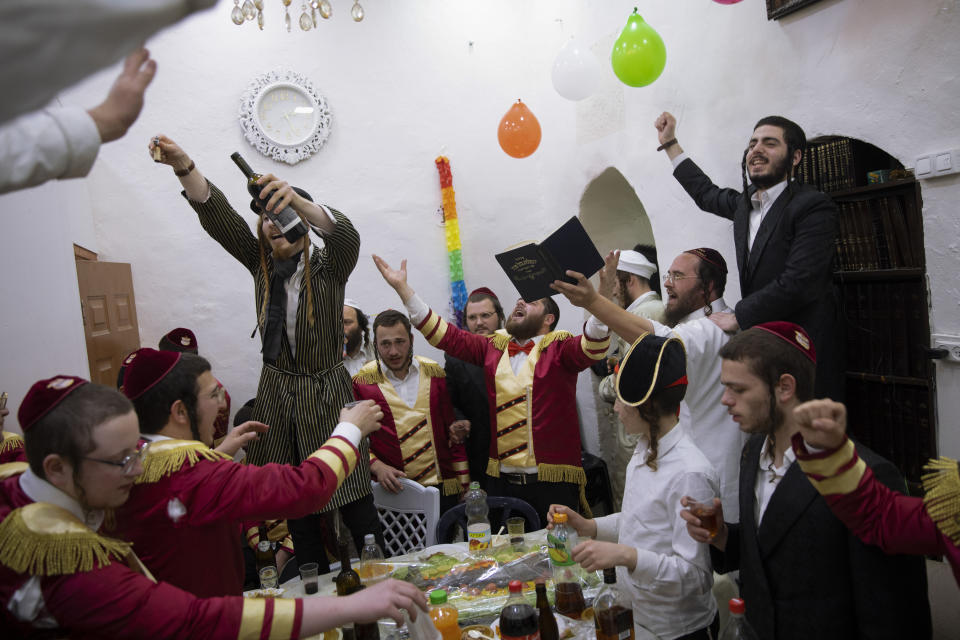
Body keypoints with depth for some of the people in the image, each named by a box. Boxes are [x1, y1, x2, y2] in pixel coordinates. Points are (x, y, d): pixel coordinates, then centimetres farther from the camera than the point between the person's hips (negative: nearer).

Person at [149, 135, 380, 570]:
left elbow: (346, 237, -28)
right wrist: (183, 166, -22)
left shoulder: (328, 267, -4)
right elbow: (217, 216, -6)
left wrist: (296, 200, -46)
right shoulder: (261, 263, 7)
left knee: (354, 502, -3)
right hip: (277, 394, 4)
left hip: (326, 393, -4)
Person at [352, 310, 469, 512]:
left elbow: (453, 429, 8)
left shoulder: (435, 374, 5)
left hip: (442, 486, 2)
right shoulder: (362, 382, -3)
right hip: (393, 490, -2)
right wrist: (376, 466, -16)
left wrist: (463, 480, 6)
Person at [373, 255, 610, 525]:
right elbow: (446, 335, 10)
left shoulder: (559, 348, -1)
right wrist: (402, 287, 6)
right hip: (501, 480, 4)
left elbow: (592, 347, -20)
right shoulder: (494, 347, 12)